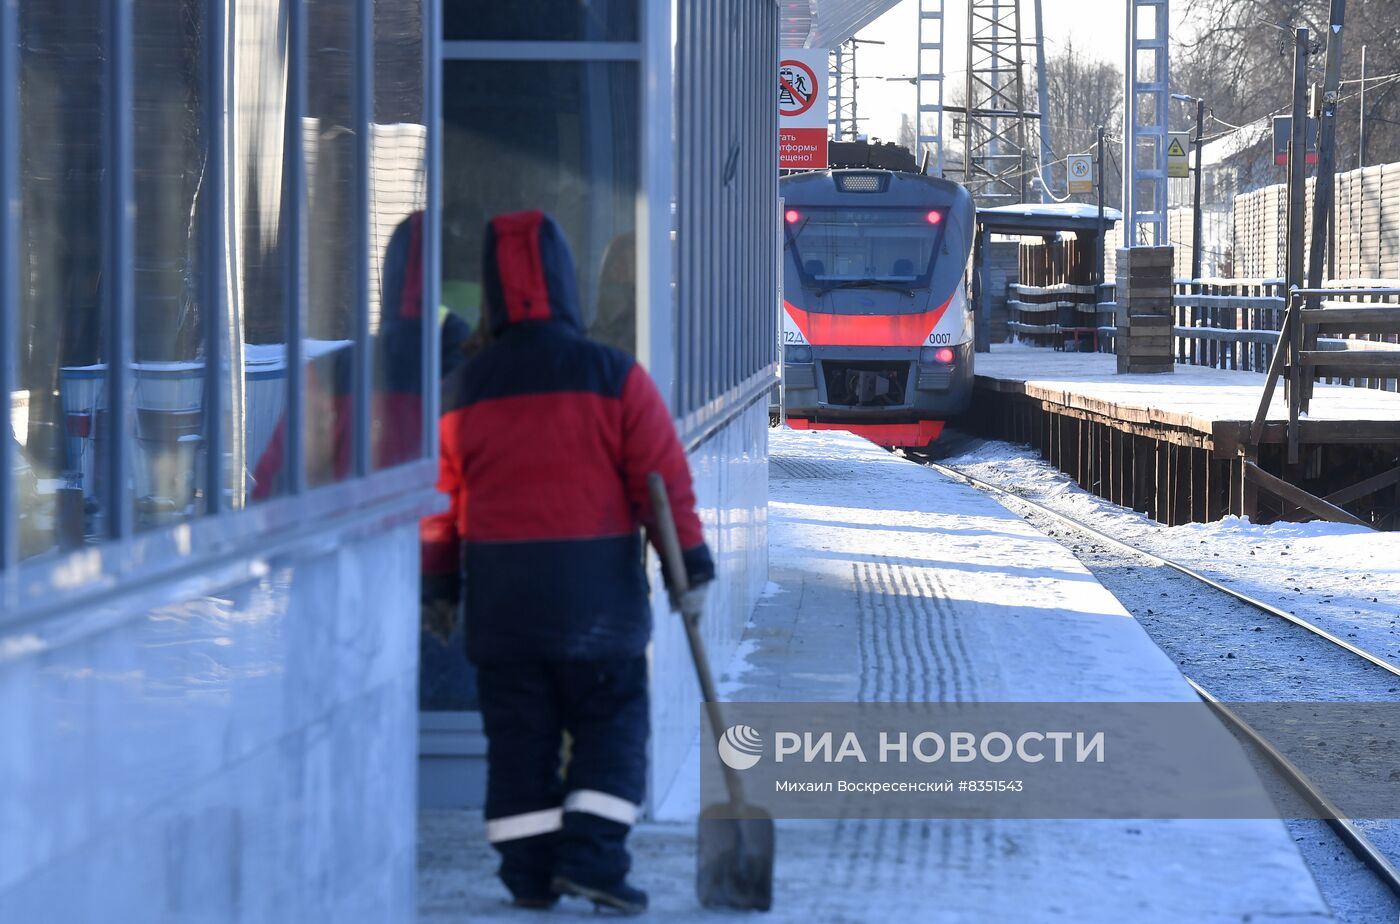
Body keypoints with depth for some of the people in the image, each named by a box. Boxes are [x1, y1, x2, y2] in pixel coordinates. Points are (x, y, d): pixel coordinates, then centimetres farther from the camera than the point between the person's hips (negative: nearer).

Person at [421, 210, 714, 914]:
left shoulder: (463, 389, 1)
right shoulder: (615, 378, -8)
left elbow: (443, 506, 7)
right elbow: (663, 482, -8)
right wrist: (692, 566, 1)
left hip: (499, 599, 3)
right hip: (597, 593, -3)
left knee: (517, 737, 10)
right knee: (611, 726, 7)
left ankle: (529, 872, 10)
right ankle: (590, 855, -5)